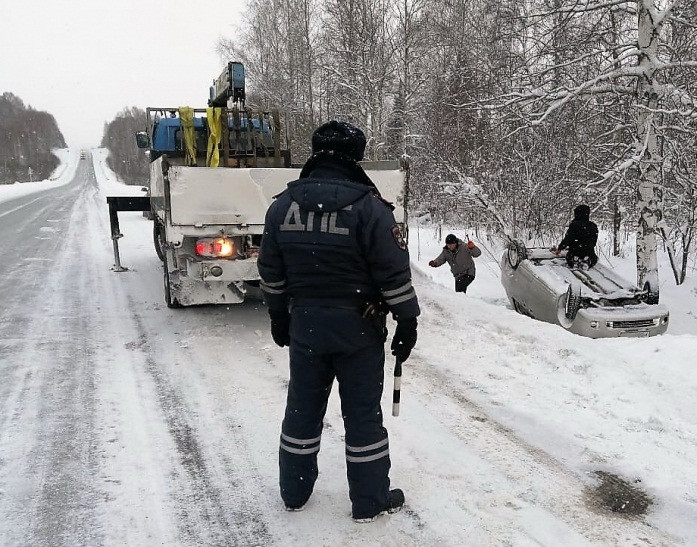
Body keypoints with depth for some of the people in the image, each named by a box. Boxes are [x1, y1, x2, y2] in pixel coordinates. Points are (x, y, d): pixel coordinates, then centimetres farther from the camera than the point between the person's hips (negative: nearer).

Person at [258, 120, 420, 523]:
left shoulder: (283, 205, 1)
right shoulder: (367, 206, -14)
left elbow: (271, 272, 8)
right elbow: (395, 273, -13)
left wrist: (278, 315, 20)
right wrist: (407, 322, -3)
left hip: (305, 324, 4)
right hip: (358, 327, -4)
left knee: (303, 408, 18)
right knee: (363, 413, 9)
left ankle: (294, 492, 33)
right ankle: (370, 501, 23)